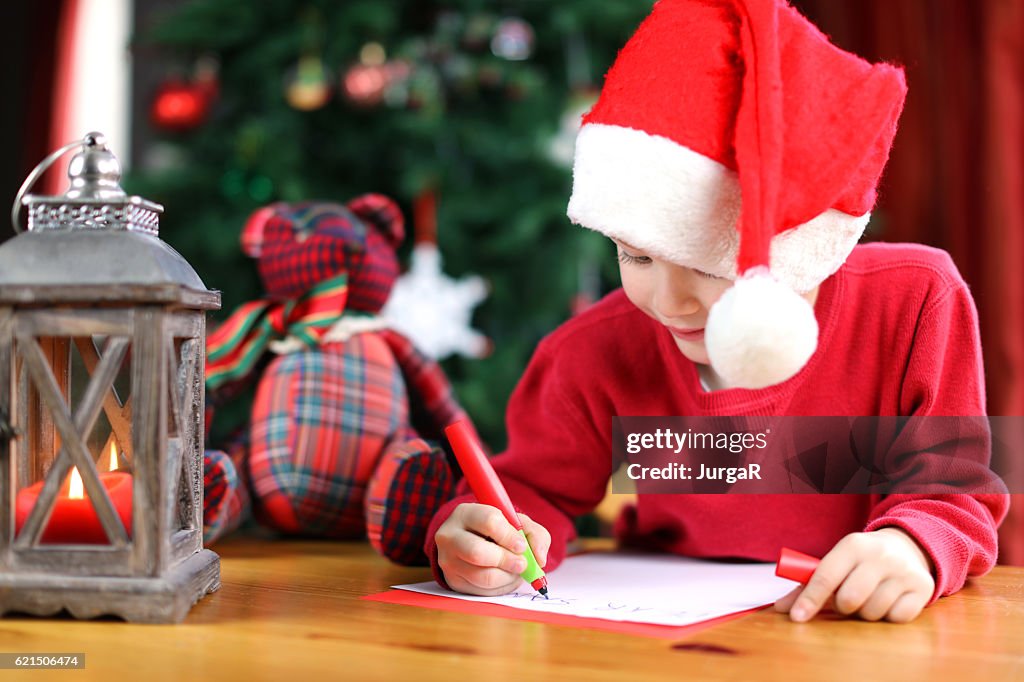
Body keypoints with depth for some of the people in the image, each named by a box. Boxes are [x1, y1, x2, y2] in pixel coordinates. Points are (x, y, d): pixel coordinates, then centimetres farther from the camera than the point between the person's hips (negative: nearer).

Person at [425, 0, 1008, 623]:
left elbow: (953, 488, -10)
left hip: (866, 644, -1)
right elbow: (538, 487, 2)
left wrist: (909, 546, -34)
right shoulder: (597, 355, -8)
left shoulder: (914, 304, -14)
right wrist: (489, 540, -22)